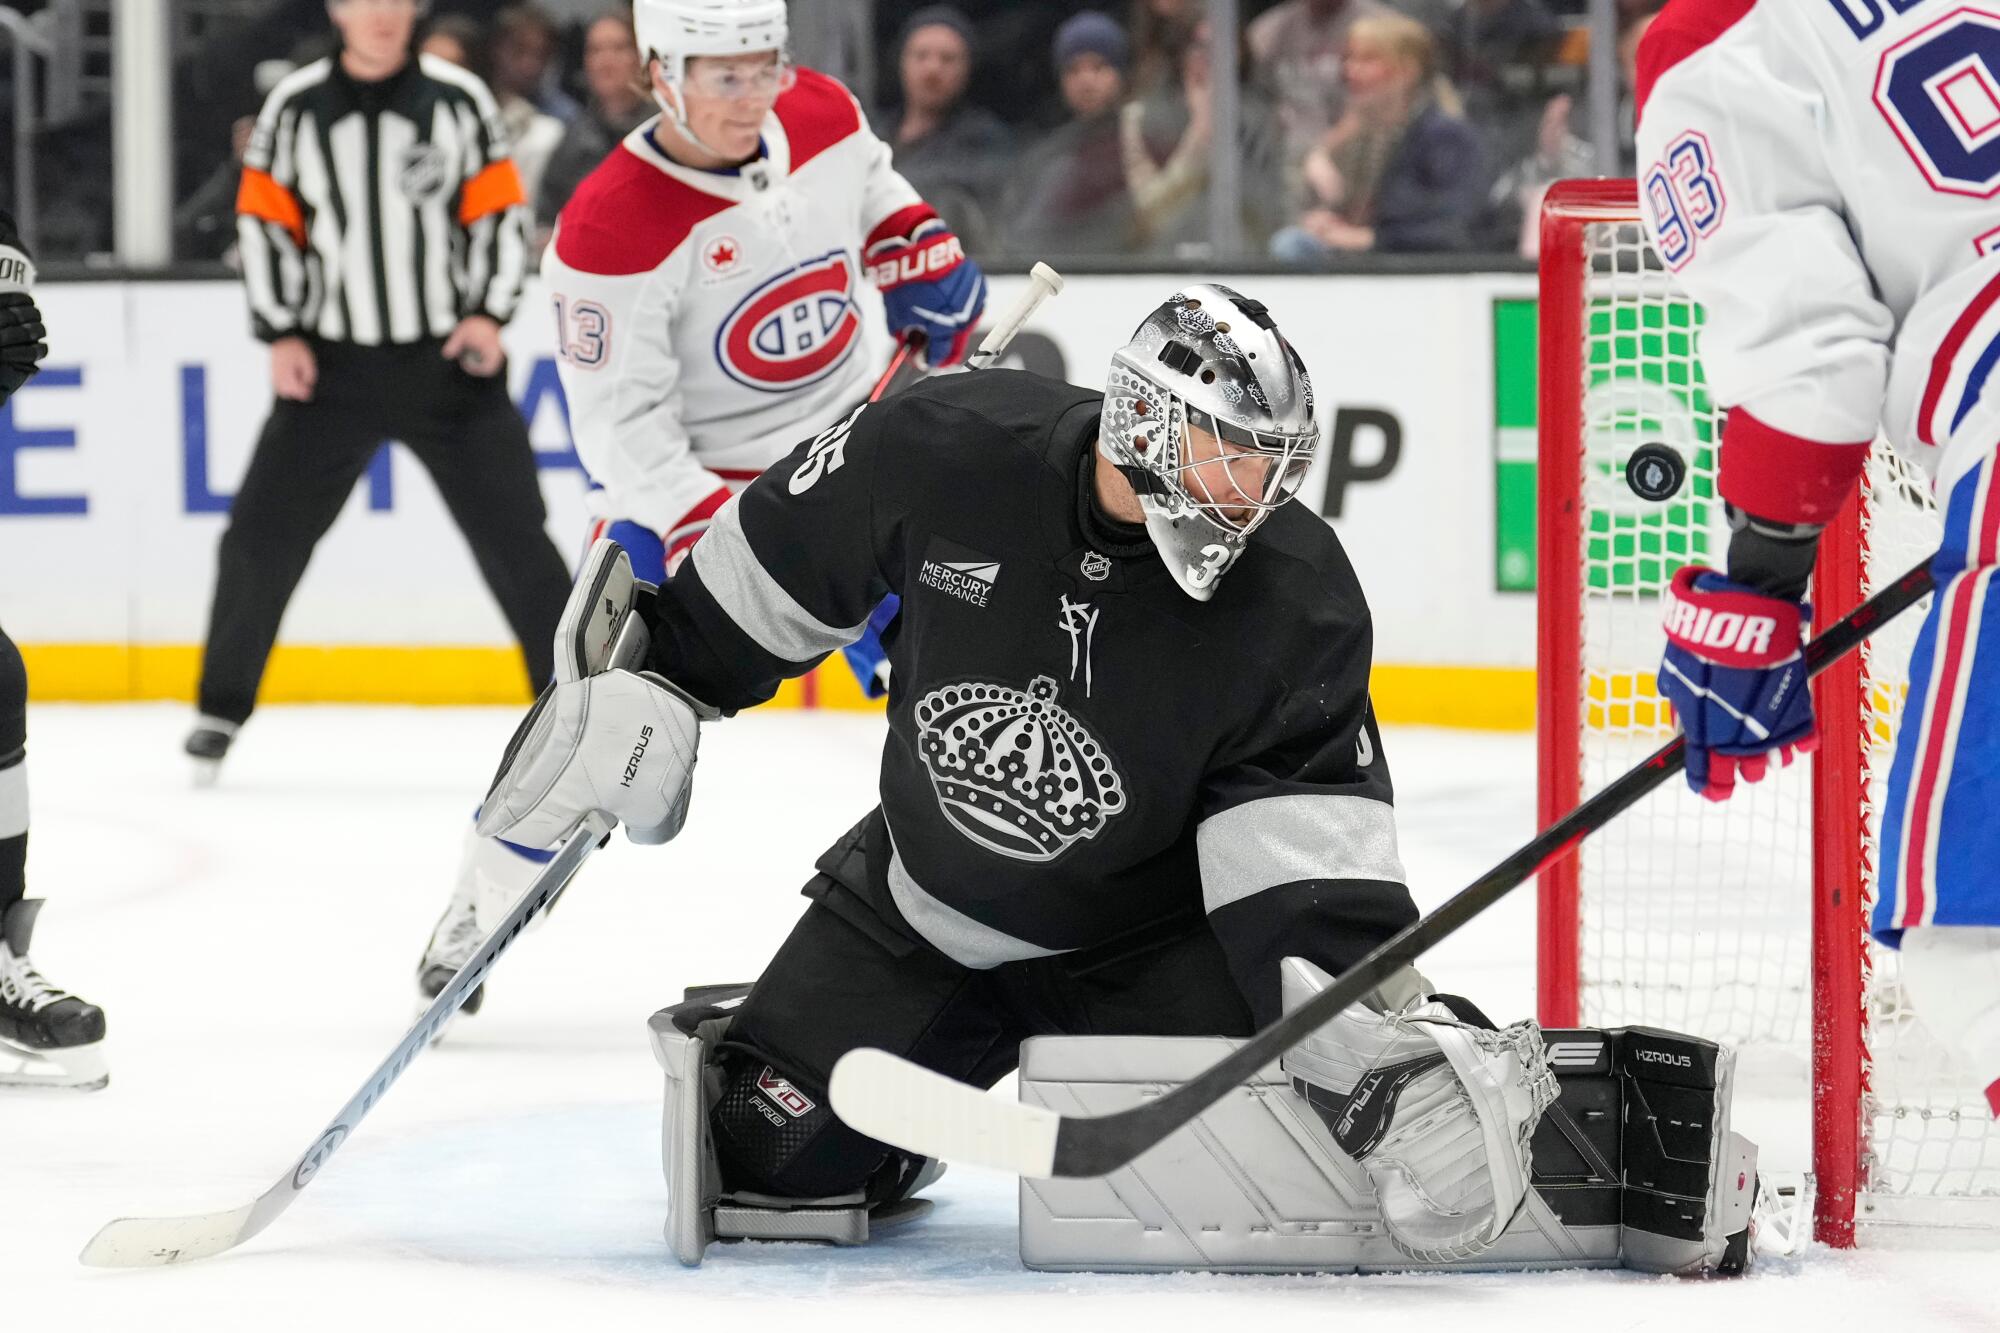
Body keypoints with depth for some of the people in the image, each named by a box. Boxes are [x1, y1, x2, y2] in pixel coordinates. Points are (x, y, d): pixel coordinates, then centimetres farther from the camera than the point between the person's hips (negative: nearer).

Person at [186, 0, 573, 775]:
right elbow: (263, 222, 4)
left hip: (447, 362, -1)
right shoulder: (295, 108, 0)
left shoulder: (457, 100, -2)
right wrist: (281, 333, -3)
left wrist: (490, 314, -9)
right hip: (332, 364, 1)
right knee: (261, 535, -3)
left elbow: (501, 212, 2)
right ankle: (222, 707, 12)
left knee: (514, 536, -2)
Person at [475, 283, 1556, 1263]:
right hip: (922, 905, 2)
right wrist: (645, 691, 3)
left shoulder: (1297, 602, -23)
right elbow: (767, 576, -2)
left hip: (1146, 931, -2)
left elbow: (1314, 862, -26)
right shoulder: (948, 450, -21)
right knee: (770, 1151, -7)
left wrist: (1392, 1037, -40)